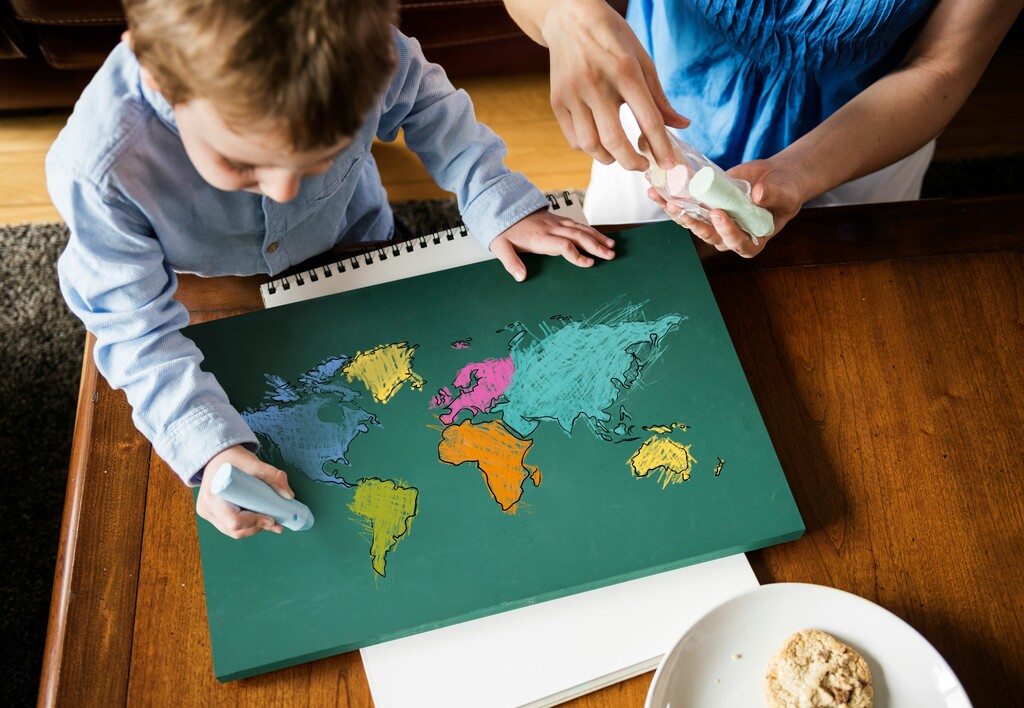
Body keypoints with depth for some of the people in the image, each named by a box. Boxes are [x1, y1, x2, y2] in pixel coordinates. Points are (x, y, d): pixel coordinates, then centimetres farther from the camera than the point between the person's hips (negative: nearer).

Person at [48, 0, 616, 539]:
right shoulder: (99, 171, -42)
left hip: (356, 259, 2)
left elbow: (422, 99, -13)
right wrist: (212, 449, -42)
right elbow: (136, 329, -30)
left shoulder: (358, 52, -38)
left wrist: (498, 200, -20)